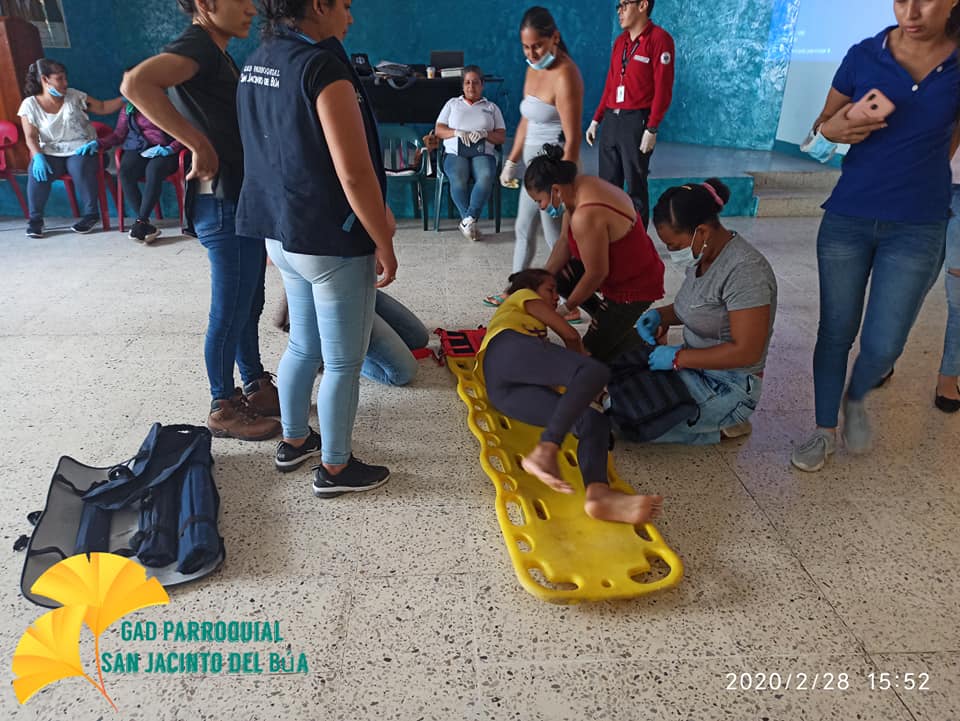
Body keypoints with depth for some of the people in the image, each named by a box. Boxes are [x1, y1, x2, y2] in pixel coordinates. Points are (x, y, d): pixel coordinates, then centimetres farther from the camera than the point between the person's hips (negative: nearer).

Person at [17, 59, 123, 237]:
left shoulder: (74, 96, 4)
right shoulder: (30, 104, 1)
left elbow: (102, 108, 9)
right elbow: (31, 137, -4)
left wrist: (124, 99, -6)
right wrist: (38, 156, -22)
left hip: (80, 149, 0)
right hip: (51, 153, 1)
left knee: (81, 167, -35)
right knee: (37, 172, -30)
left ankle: (91, 214, -19)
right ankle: (35, 219, -13)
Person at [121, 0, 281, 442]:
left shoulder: (217, 54, 17)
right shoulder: (197, 46, -14)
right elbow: (136, 83, -32)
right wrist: (199, 145, -28)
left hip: (243, 202, 10)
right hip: (224, 206, -10)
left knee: (249, 306, 17)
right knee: (229, 314, 0)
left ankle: (256, 388, 31)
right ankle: (223, 408, 15)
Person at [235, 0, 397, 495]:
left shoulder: (256, 63, 9)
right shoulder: (322, 66, -18)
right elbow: (355, 175, -23)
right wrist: (384, 246, -14)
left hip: (282, 234, 9)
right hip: (332, 244, -9)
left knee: (303, 345, 23)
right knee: (343, 362, 6)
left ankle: (293, 441, 39)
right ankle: (335, 468, 22)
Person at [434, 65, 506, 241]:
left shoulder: (492, 107, 22)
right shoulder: (452, 103, 24)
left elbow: (502, 137, 13)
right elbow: (438, 131, 14)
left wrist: (484, 133, -8)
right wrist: (457, 132, -6)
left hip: (482, 153, 0)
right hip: (455, 152, 0)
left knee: (486, 177, -36)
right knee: (458, 180, -35)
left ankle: (468, 220, -34)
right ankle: (470, 222, -28)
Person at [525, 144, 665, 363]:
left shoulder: (586, 216, -35)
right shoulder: (577, 187, -6)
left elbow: (597, 273, -26)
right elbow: (565, 243, 2)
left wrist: (567, 307, -11)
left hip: (635, 286, -9)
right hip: (618, 265, 9)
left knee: (591, 352, 2)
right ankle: (607, 320, 18)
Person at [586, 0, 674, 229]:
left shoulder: (659, 39, -7)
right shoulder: (620, 41, 15)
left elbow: (663, 88, -12)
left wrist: (651, 129, -17)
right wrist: (596, 120, 14)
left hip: (636, 121, -7)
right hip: (611, 120, 7)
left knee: (636, 188, -1)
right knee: (608, 185, 8)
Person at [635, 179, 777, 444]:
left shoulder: (744, 270, -26)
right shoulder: (702, 254, 1)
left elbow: (746, 351, -27)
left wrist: (678, 357, -23)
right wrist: (660, 315, -2)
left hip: (728, 387, -9)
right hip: (697, 369, 9)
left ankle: (724, 424, -1)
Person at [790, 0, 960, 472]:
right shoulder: (865, 55, -3)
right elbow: (822, 124, 7)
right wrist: (835, 128, -14)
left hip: (917, 227, 0)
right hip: (847, 218, 0)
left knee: (883, 345, 0)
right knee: (836, 332, 6)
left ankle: (856, 398, 34)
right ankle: (825, 429, 24)